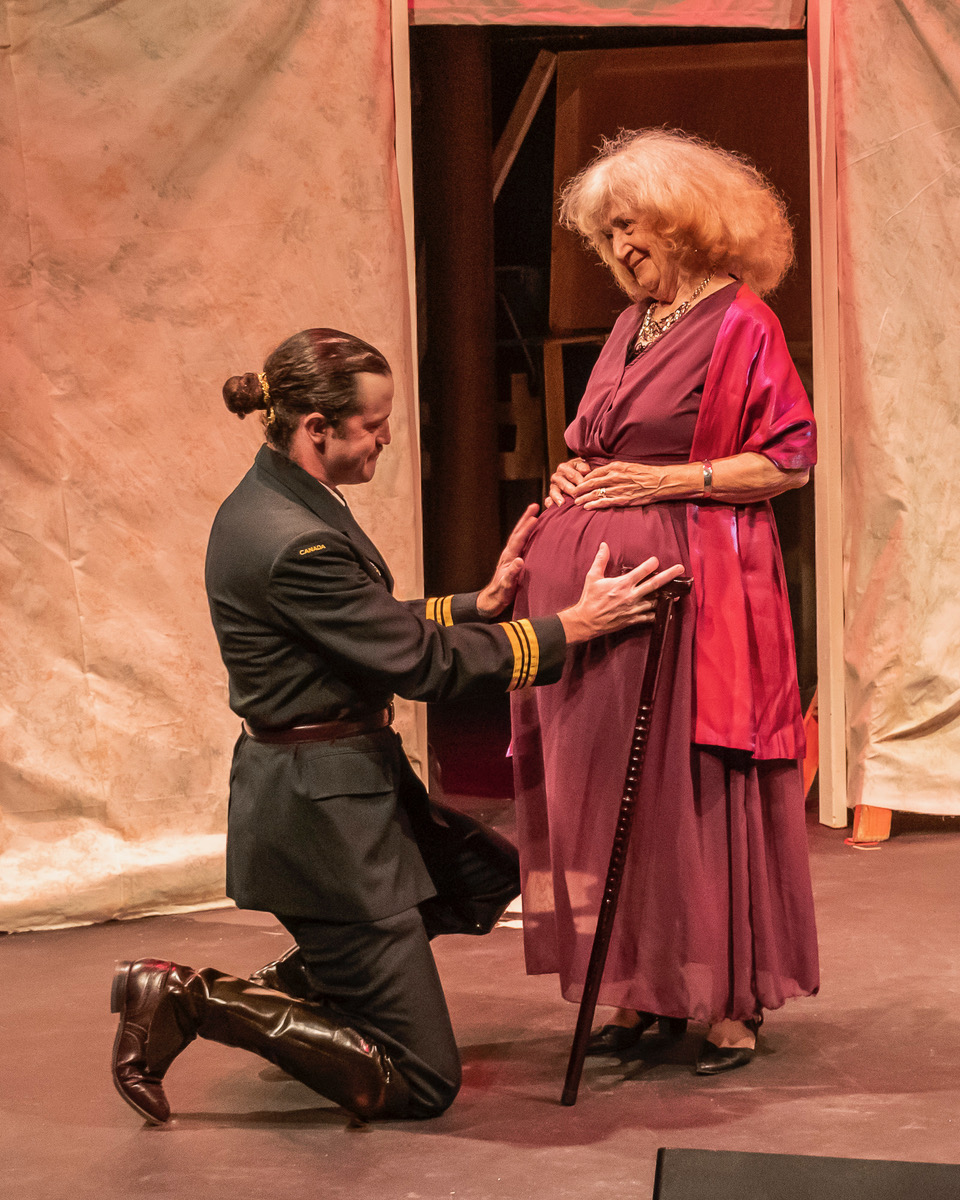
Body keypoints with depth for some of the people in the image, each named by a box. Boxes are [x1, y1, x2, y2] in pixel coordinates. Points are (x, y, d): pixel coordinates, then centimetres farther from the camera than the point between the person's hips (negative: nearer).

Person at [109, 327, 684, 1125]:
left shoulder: (280, 502, 6)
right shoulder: (294, 542, -26)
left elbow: (381, 625, 16)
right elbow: (422, 664, -19)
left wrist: (482, 604, 8)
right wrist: (571, 626, -12)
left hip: (351, 782, 10)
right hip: (319, 810, -10)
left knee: (493, 877, 28)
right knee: (421, 1083, -2)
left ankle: (285, 984, 21)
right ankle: (189, 999, -1)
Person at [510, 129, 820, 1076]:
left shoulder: (740, 323, -5)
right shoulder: (629, 328, 17)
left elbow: (791, 462, -9)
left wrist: (668, 480, -13)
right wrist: (573, 469, 6)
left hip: (695, 579, -7)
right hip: (597, 574, 7)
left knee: (700, 787, -3)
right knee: (612, 784, 7)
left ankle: (733, 1000, 8)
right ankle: (648, 992, 16)